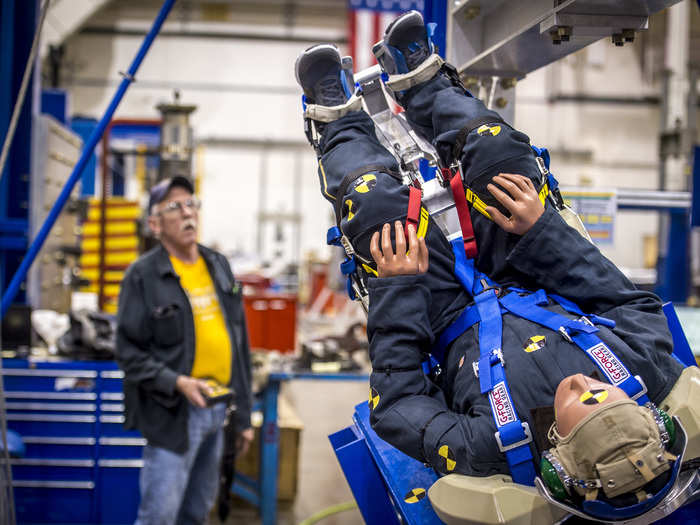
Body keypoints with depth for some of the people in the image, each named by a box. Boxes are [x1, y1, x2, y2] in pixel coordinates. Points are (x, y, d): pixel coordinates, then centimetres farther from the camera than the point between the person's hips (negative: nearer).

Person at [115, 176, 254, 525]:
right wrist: (177, 382, -23)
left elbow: (239, 342, 14)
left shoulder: (218, 266, 11)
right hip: (174, 414, -6)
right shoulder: (144, 275, -8)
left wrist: (243, 416, 13)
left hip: (216, 410, 6)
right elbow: (128, 352, -10)